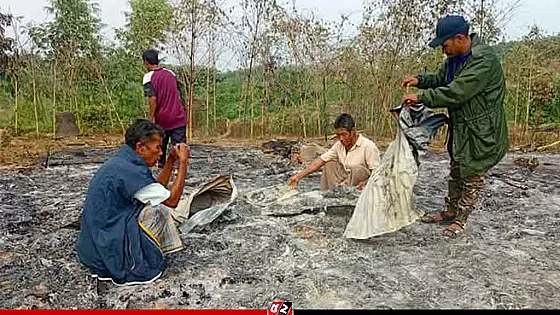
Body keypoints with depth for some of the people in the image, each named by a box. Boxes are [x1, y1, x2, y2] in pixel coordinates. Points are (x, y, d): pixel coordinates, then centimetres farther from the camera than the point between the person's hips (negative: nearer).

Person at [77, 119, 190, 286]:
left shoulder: (119, 161, 7)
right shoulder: (130, 170, -23)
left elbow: (158, 189, 15)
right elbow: (172, 200, -14)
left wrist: (172, 159, 9)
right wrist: (183, 163, -9)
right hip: (110, 251, -9)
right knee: (161, 210, -7)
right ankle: (140, 265, 3)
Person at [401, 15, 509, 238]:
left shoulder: (483, 60, -25)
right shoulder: (454, 58, 5)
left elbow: (456, 93, -31)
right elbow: (440, 80, 20)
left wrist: (421, 97, -25)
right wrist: (420, 80, -1)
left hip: (480, 130, -9)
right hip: (460, 126, 9)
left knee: (472, 175, 5)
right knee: (456, 172, 19)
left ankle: (461, 220, 19)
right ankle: (450, 211, 34)